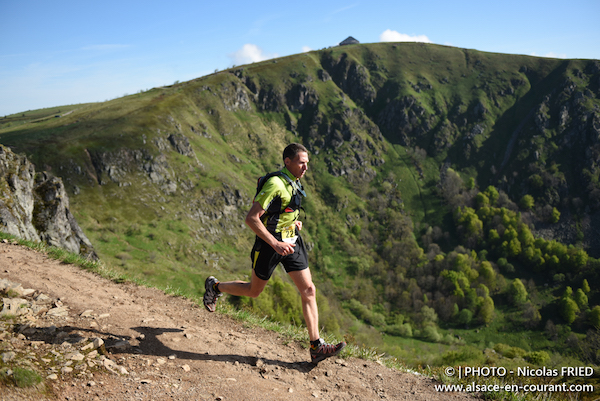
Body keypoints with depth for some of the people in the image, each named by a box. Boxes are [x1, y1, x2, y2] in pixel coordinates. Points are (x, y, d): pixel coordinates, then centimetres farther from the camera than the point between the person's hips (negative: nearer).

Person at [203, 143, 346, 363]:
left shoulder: (295, 182, 5)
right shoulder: (275, 183, -23)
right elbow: (251, 218, -27)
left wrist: (294, 221, 9)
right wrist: (275, 244, -30)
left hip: (291, 242, 8)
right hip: (269, 245, -7)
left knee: (309, 290, 1)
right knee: (254, 291, 11)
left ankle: (316, 347, 7)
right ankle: (215, 287, 38)